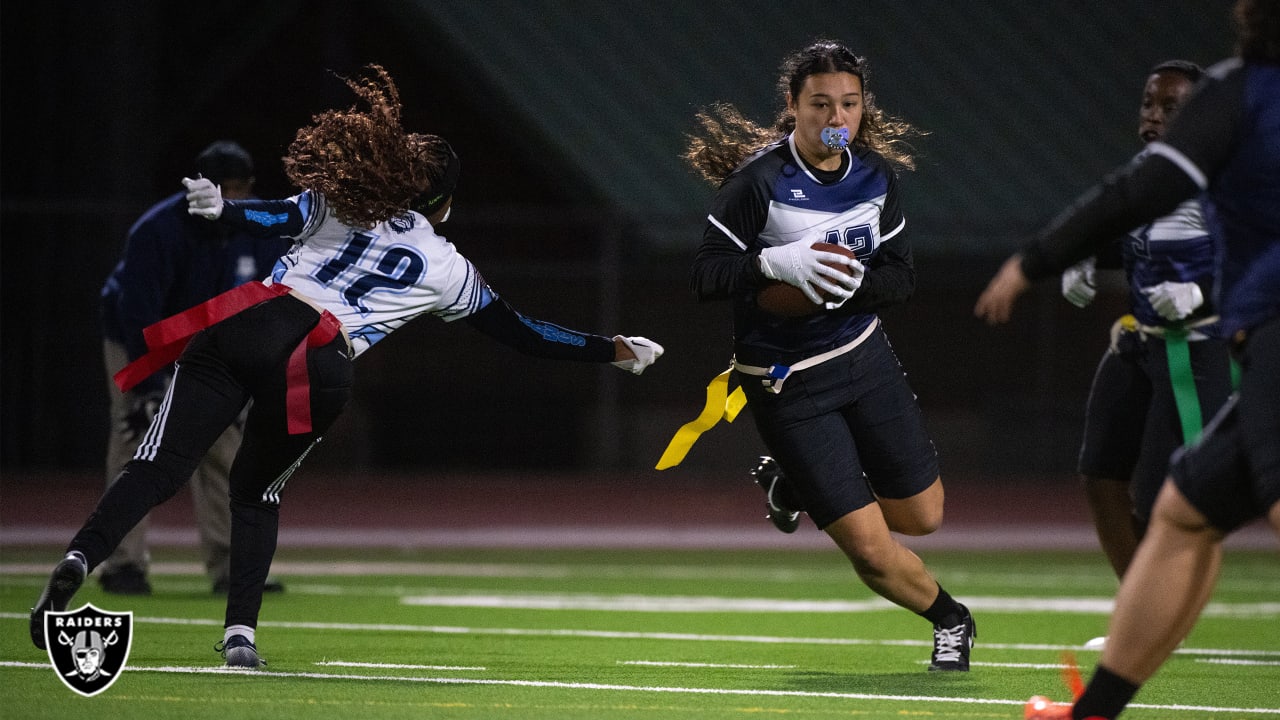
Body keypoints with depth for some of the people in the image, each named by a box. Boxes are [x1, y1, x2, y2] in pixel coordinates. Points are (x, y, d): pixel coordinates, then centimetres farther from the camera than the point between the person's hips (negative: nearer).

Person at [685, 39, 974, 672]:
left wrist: (848, 282, -23)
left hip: (863, 355, 5)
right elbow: (706, 275, -20)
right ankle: (948, 618, 24)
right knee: (871, 548, -6)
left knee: (921, 517, 13)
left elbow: (901, 276, -2)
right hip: (785, 382, -5)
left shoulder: (876, 175, -3)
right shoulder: (757, 181, -19)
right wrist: (778, 263, -37)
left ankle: (798, 483, 36)